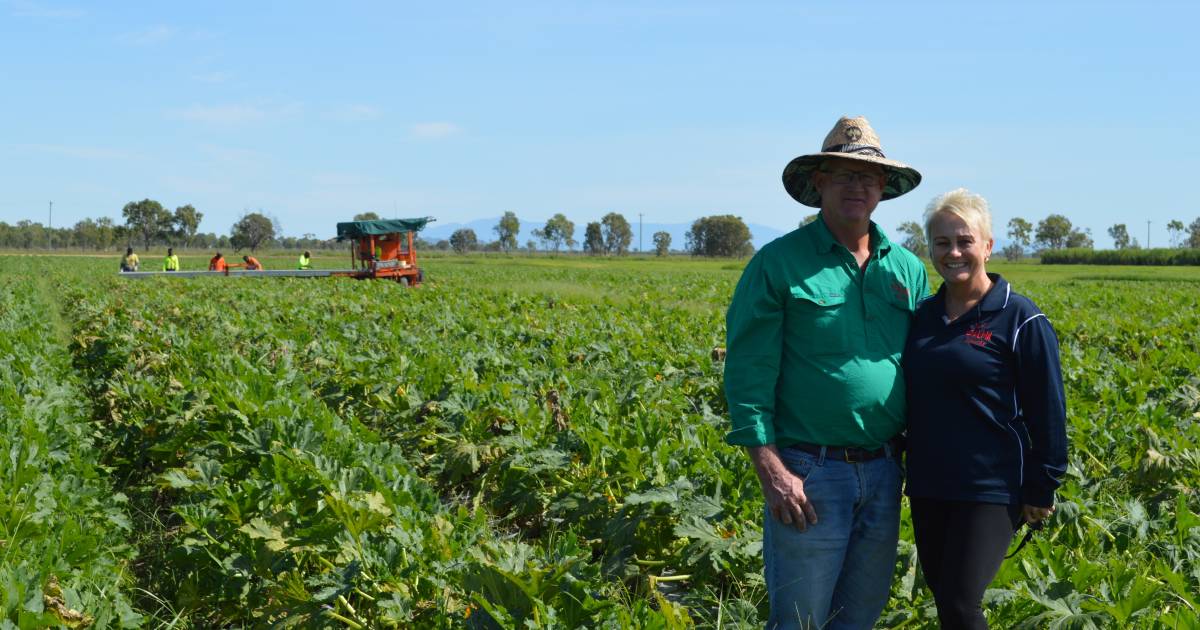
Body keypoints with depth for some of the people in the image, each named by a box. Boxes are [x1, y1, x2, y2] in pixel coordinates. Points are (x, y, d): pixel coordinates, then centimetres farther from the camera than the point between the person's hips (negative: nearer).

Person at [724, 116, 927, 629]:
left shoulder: (907, 269, 10)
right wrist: (771, 472, -15)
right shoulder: (779, 263, -5)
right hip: (811, 472, -5)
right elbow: (747, 372, -9)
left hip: (884, 470, 5)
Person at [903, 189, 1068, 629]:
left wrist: (1042, 490, -7)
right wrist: (897, 468, 15)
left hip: (990, 490, -6)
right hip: (927, 488, 6)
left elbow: (1047, 412, -7)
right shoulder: (923, 316, 8)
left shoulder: (1019, 319, -9)